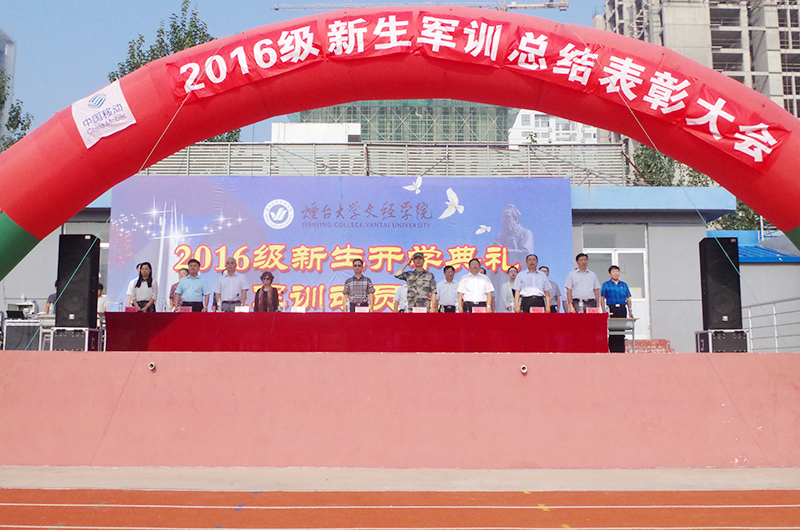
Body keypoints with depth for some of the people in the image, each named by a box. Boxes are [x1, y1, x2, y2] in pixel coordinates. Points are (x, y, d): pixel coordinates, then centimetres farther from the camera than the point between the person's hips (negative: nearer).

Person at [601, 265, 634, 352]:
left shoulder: (624, 285, 15)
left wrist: (630, 310, 8)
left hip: (622, 309, 3)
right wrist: (604, 311, -7)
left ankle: (621, 351, 7)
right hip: (611, 308, -3)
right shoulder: (606, 285, 6)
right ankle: (612, 350, -2)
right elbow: (602, 299, 3)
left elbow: (628, 299, 17)